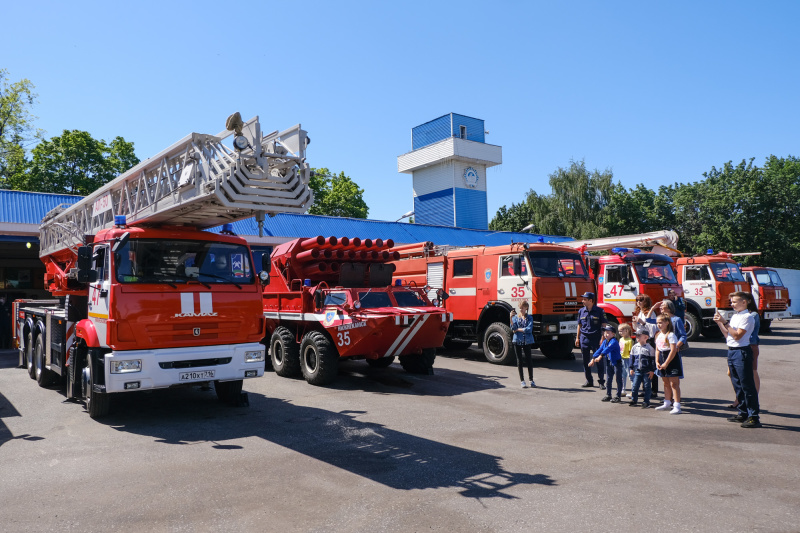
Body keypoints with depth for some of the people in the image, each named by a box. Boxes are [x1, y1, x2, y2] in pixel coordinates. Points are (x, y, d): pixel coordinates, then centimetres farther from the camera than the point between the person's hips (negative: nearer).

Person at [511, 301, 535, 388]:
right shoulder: (515, 317, 6)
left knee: (529, 360, 0)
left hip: (527, 341, -1)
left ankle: (531, 380, 12)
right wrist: (511, 318, -17)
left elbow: (529, 329, -10)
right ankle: (522, 381, 12)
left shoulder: (529, 318, 4)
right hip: (517, 341, 1)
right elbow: (513, 328, -7)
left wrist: (518, 329, -8)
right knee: (519, 360, 4)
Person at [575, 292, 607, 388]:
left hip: (596, 338, -4)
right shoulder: (581, 311, 8)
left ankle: (601, 381, 5)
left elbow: (603, 325, -2)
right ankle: (589, 381, 19)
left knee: (599, 360, -3)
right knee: (585, 361, 9)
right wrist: (577, 338, 12)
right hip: (584, 338, 4)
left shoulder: (599, 311, -4)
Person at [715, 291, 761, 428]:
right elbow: (728, 335, 17)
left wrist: (724, 322, -19)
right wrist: (719, 323, 8)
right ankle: (743, 413, 25)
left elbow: (737, 335, -20)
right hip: (731, 351, 9)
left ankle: (754, 417, -1)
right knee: (737, 385, 15)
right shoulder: (734, 316, 16)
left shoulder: (747, 317, -12)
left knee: (747, 385, -5)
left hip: (742, 352, -9)